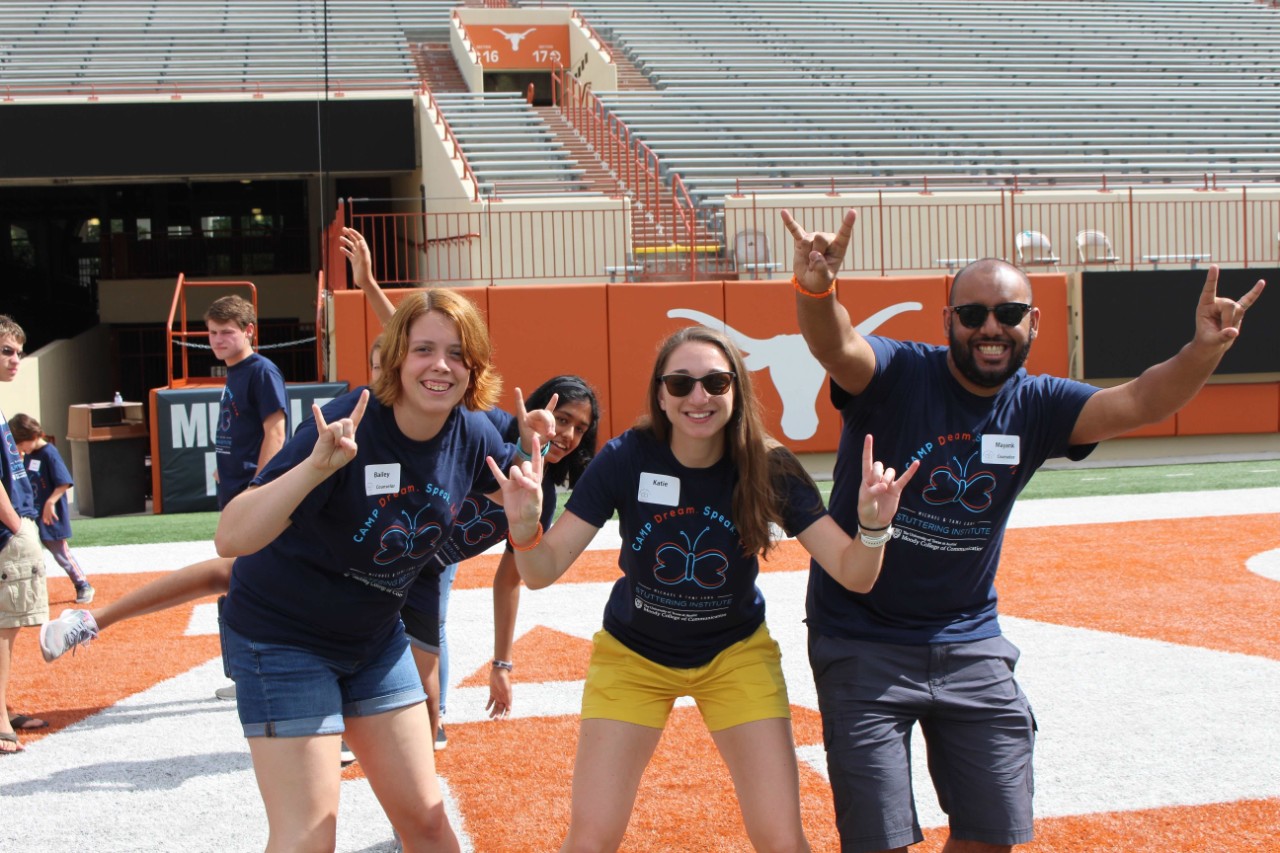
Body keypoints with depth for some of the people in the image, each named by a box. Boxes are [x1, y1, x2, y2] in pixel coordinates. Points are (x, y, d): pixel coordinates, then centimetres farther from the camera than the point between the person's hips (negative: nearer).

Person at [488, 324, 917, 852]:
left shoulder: (768, 468, -19)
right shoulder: (626, 458, -21)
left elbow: (854, 575, -19)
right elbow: (542, 571, -20)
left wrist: (873, 525, -40)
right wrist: (524, 526, -42)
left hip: (736, 655, 1)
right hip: (632, 654, 0)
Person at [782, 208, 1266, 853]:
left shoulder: (1037, 406, -1)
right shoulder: (898, 376, -13)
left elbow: (1137, 403, -14)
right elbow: (835, 347, -33)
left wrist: (1202, 352, -34)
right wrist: (815, 289, -56)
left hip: (969, 642, 5)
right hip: (861, 642, -4)